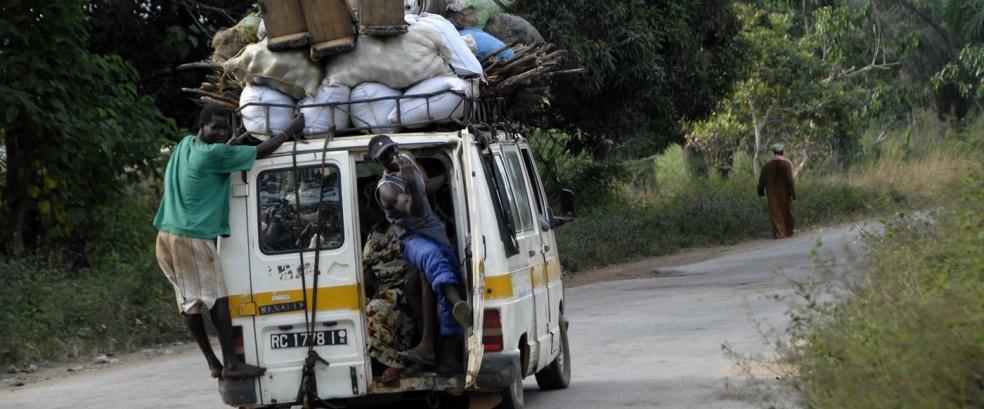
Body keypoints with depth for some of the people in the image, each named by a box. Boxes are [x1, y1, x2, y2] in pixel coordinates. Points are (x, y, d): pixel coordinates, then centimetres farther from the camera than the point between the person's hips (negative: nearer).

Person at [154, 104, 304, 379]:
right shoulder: (214, 155, -14)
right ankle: (231, 363, -5)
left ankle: (213, 363, 12)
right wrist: (290, 130, 5)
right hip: (194, 238, -9)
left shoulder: (185, 145, 12)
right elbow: (260, 152, -7)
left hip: (168, 235, 9)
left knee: (189, 302, 8)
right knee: (217, 299, -4)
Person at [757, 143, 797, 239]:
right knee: (787, 210, 16)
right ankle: (789, 230, 28)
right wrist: (793, 193, -10)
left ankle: (778, 232, -11)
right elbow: (790, 180, -13)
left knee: (775, 212, 2)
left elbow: (762, 180, 1)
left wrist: (761, 191, 13)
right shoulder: (786, 164, -10)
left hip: (772, 193, 1)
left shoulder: (767, 165, -3)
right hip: (784, 193, -1)